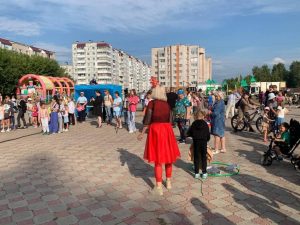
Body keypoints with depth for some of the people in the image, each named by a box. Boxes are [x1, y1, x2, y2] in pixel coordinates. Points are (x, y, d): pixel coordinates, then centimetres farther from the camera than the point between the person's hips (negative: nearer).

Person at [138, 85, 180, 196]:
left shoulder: (152, 103, -6)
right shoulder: (167, 104, 8)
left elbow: (147, 119, -9)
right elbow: (170, 120, 11)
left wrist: (142, 133, -1)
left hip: (155, 130, -4)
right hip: (167, 130, 5)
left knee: (158, 159, 1)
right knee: (168, 156, 17)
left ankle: (159, 187, 6)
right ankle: (169, 182, 30)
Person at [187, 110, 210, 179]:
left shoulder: (194, 124, 1)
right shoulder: (205, 124, 2)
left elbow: (189, 133, 3)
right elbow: (208, 134, 3)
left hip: (196, 142, 0)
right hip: (204, 142, 0)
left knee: (196, 157, 7)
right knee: (204, 157, 8)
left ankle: (196, 173, 9)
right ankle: (204, 173, 9)